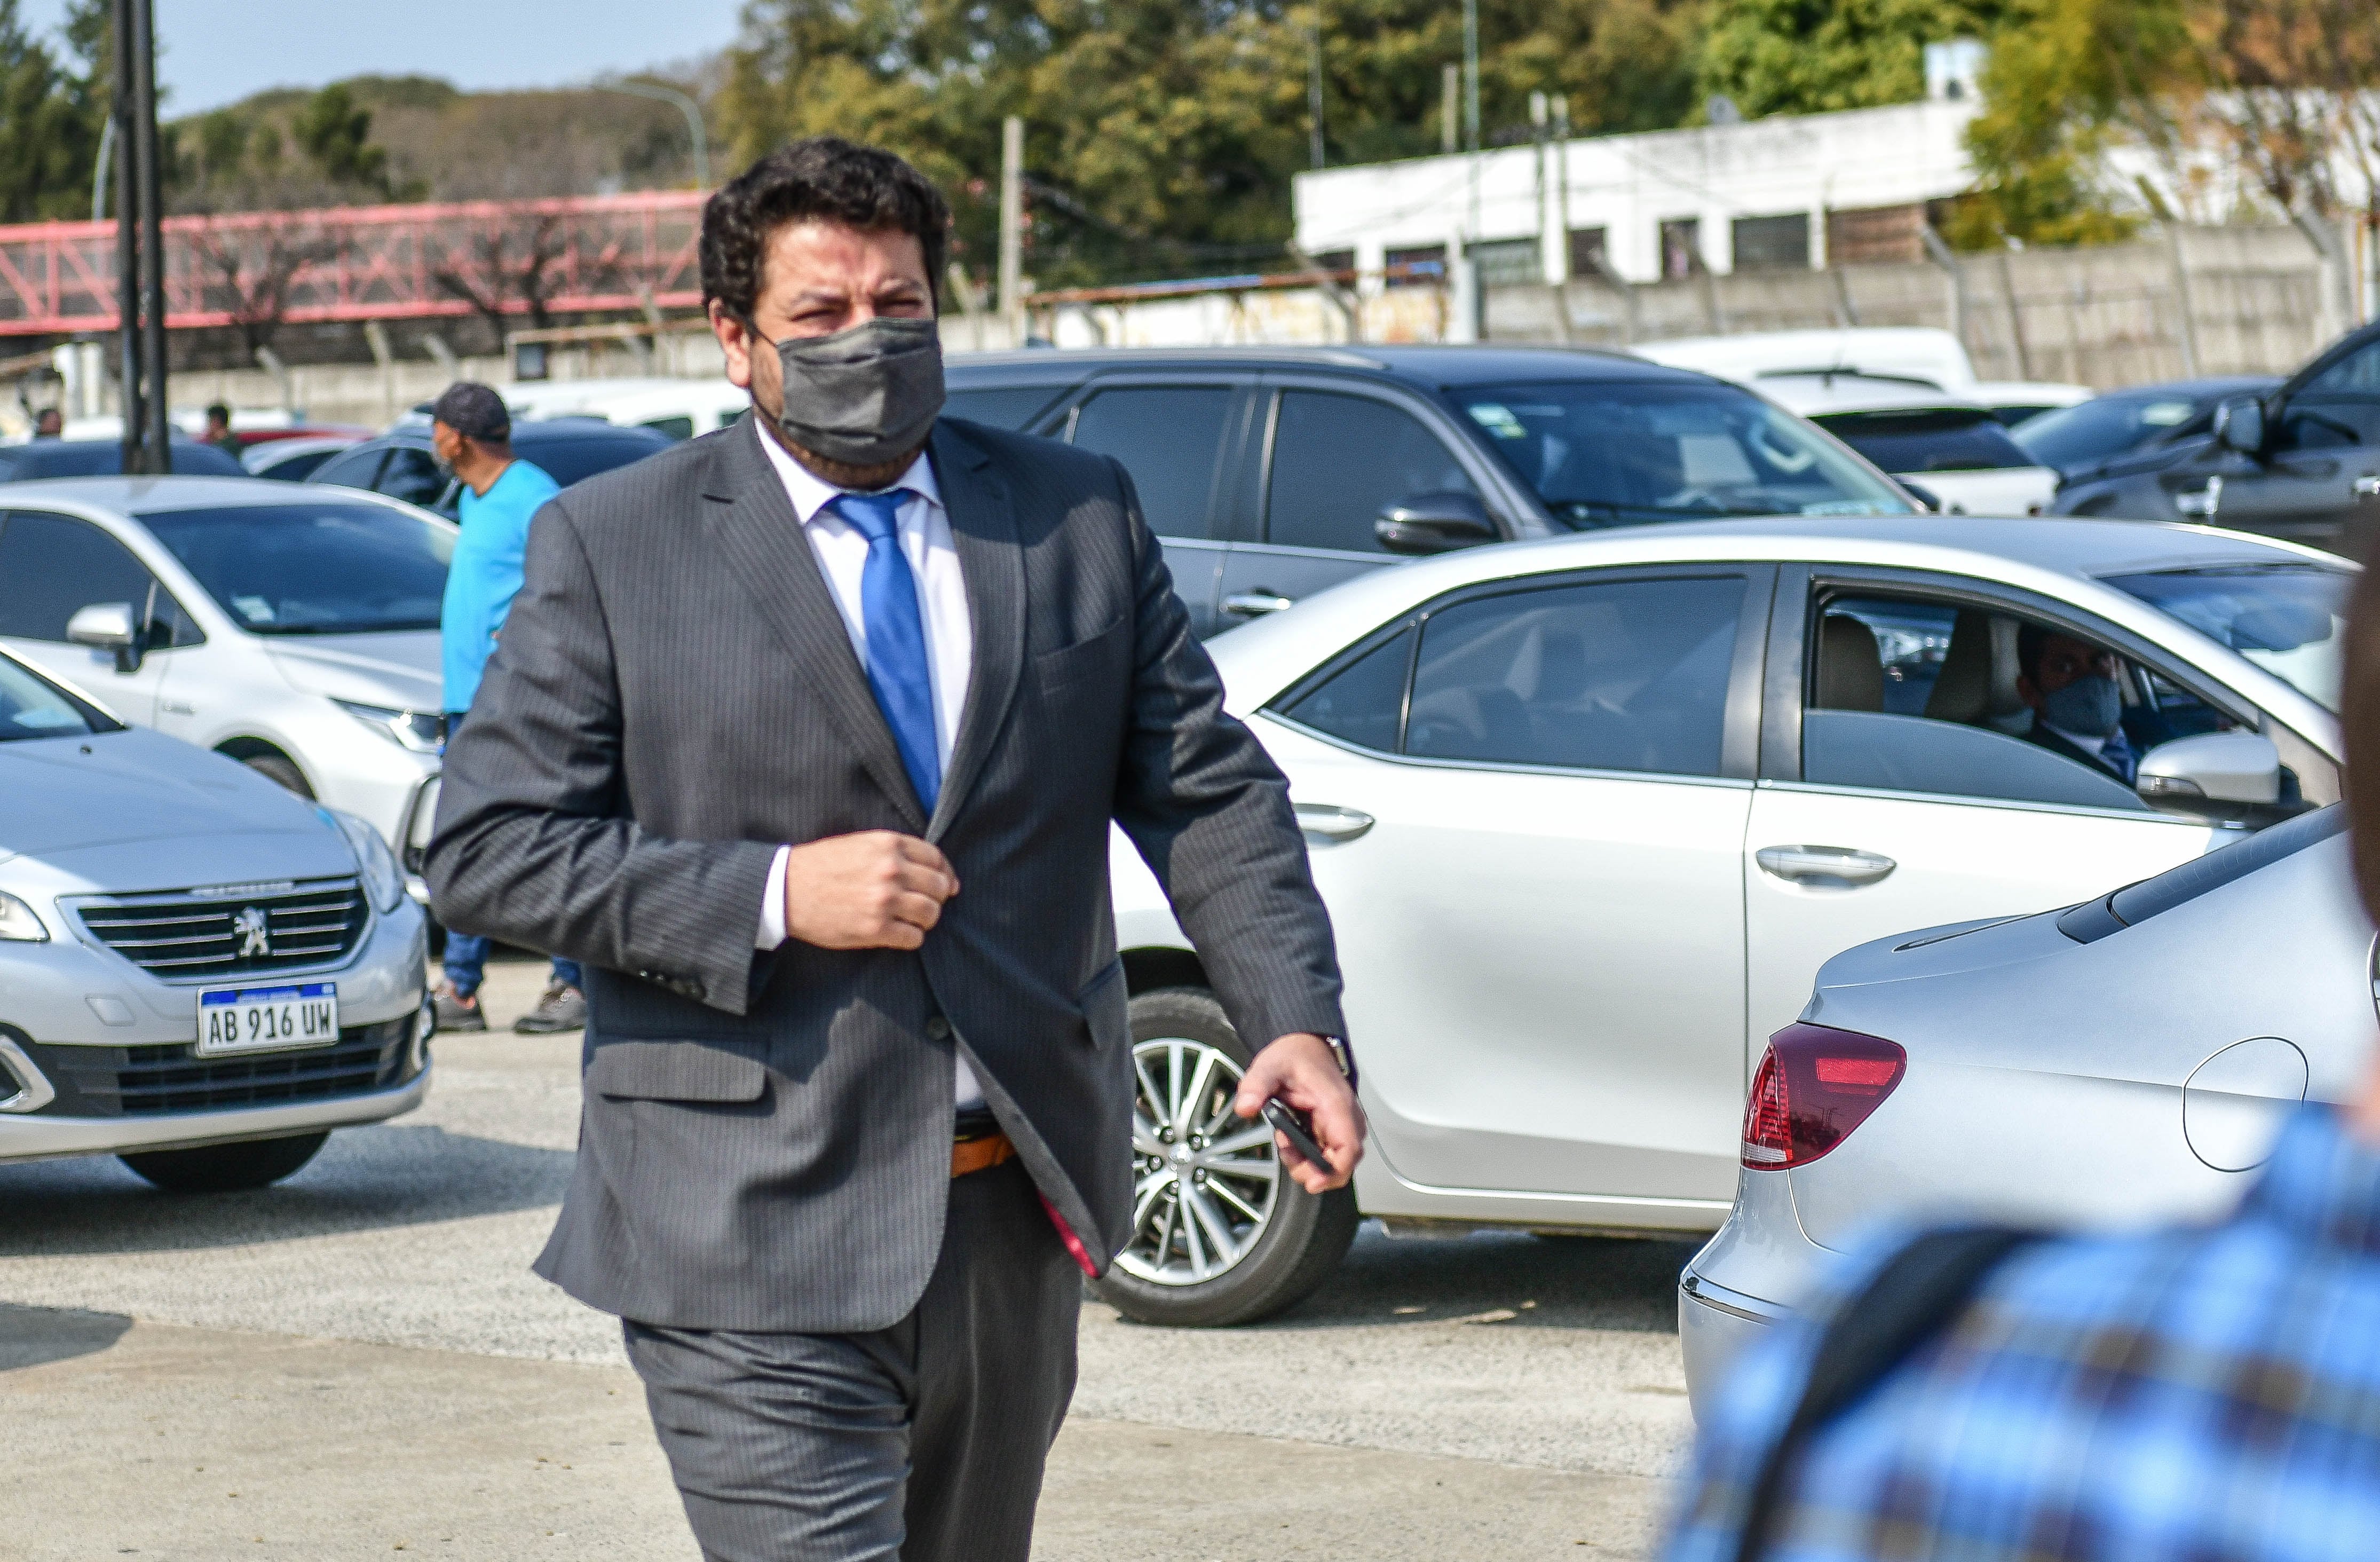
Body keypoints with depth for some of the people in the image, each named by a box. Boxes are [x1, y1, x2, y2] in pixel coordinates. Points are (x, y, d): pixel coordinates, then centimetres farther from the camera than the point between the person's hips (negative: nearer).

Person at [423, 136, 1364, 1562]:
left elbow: (1206, 790, 5)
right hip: (755, 1234, -4)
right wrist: (772, 897, -17)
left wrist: (1295, 1021, -11)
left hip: (1019, 1226, 4)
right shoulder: (613, 547, -1)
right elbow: (488, 847, -6)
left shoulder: (1077, 516, 8)